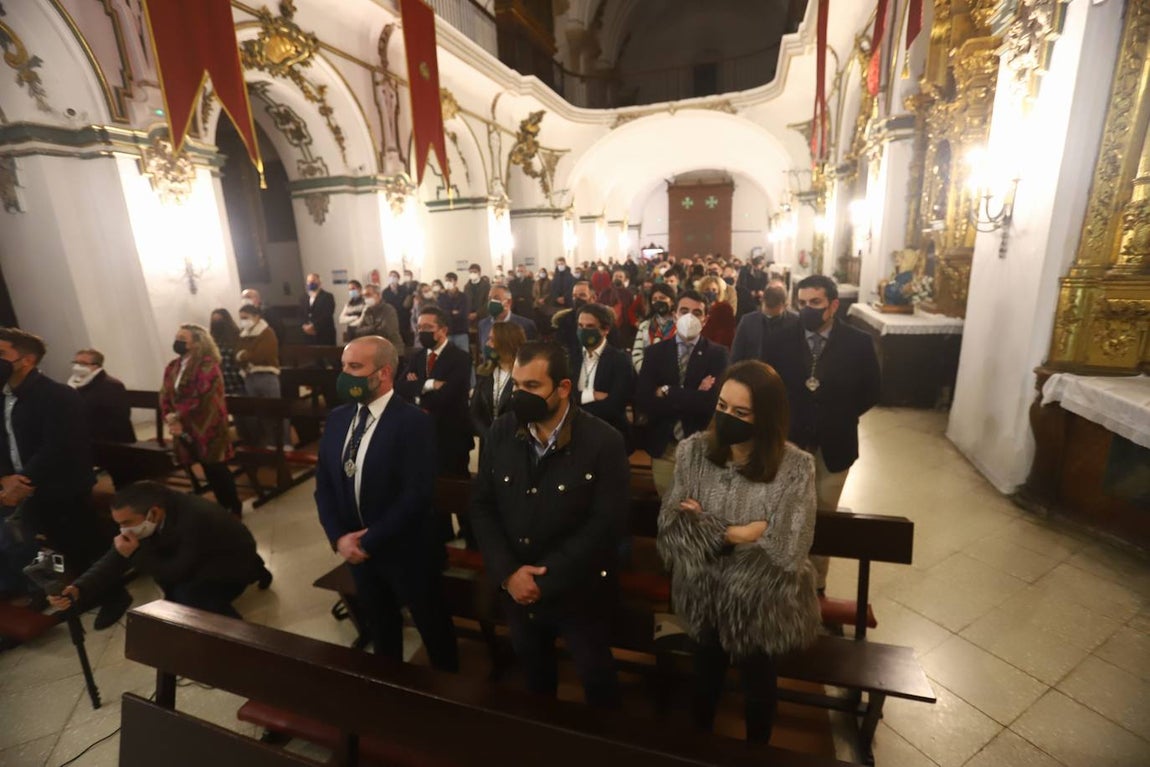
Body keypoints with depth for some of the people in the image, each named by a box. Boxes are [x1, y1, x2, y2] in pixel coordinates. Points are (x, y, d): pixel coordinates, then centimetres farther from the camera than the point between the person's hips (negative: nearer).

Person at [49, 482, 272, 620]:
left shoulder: (195, 519, -39)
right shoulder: (143, 517, -16)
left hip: (233, 563, -8)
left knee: (186, 595, -26)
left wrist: (136, 554, -33)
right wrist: (77, 590, -28)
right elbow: (113, 561, -12)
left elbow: (178, 573, -29)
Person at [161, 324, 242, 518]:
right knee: (207, 469, 14)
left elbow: (200, 397, -20)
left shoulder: (207, 365, -14)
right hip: (185, 428, 7)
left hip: (208, 427, -7)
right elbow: (165, 396, 5)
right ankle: (223, 505, 28)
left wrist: (177, 416, -15)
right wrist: (171, 420, -10)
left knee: (216, 468, 0)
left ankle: (234, 508, 15)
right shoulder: (172, 367, 11)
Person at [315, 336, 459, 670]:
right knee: (380, 629, 28)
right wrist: (338, 537, -9)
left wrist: (371, 541, -20)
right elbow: (324, 485, 4)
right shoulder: (337, 418, 0)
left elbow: (417, 494, -25)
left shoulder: (413, 422, -21)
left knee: (433, 629, 17)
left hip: (407, 552, -6)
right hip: (357, 548, 6)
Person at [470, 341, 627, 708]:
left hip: (578, 592, -3)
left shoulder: (603, 442, -20)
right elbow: (481, 506, -3)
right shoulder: (502, 432, -7)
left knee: (596, 678, 20)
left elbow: (605, 526, -21)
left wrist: (546, 579, -21)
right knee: (533, 672, 28)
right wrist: (507, 573, -14)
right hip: (516, 589, 4)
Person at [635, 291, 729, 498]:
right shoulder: (656, 352, 3)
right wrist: (692, 399, -15)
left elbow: (711, 401, -16)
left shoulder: (717, 354, -2)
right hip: (663, 446, 2)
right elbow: (642, 401, -9)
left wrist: (666, 393, -12)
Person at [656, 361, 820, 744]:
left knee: (758, 681, 25)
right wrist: (735, 534, -25)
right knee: (705, 673, 27)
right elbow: (673, 526, -16)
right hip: (705, 595, 2)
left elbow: (784, 552, -25)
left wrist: (707, 529, -21)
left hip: (760, 604, -2)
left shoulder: (795, 468, -22)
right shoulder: (693, 451, -14)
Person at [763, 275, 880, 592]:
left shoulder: (858, 343, -7)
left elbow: (871, 391, 2)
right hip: (790, 441, 0)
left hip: (834, 444, 1)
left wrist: (841, 417, -4)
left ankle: (816, 583, 33)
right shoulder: (782, 341, -6)